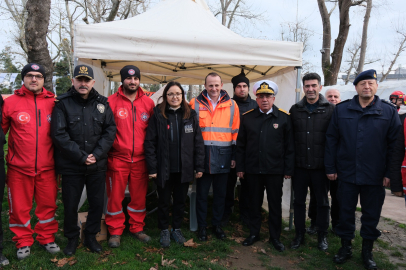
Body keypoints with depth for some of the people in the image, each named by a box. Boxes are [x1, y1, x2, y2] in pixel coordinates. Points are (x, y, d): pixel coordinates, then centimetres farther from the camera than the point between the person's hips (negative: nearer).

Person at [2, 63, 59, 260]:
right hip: (19, 167, -1)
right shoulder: (10, 102, -1)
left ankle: (47, 238, 31)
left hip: (46, 167, 1)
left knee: (48, 204, 12)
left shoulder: (53, 103, 1)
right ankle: (23, 242, 30)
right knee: (20, 207, 11)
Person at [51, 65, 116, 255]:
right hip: (71, 166, -2)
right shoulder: (63, 103, -5)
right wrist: (81, 157, -16)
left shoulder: (102, 103, 3)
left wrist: (97, 154, -11)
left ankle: (91, 236, 34)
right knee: (70, 205, 10)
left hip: (97, 165, 2)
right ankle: (72, 238, 34)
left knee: (97, 203, 12)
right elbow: (59, 134, -12)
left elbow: (110, 130, -1)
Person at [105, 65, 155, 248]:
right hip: (117, 159, -2)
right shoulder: (111, 102, -2)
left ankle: (137, 228, 29)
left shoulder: (148, 103, 6)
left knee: (139, 196, 12)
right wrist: (107, 150, -5)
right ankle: (115, 231, 24)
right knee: (115, 196, 7)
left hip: (140, 159, 3)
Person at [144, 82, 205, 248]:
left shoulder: (191, 115, 2)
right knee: (164, 201, 13)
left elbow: (198, 142, 2)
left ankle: (177, 229, 36)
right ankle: (164, 231, 33)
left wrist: (199, 166, -2)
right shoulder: (158, 115, -4)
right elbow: (150, 142, -6)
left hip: (184, 169, 2)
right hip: (164, 169, -2)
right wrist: (152, 168, -11)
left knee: (180, 200, 15)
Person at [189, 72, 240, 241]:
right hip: (202, 156, -1)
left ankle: (217, 224, 30)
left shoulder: (231, 105, 5)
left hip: (223, 157, 1)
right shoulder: (195, 104, 1)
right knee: (201, 193, 9)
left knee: (220, 193, 13)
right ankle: (202, 226, 25)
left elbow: (235, 133, 7)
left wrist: (234, 156, 4)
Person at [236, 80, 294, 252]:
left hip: (275, 170, -1)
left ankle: (275, 237, 26)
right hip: (253, 169, 2)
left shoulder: (284, 117, -1)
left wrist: (288, 170, -4)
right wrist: (240, 167, 3)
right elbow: (240, 145, 6)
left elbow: (289, 146, -1)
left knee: (275, 204, 10)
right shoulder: (247, 117, 3)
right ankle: (254, 233, 30)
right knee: (254, 203, 13)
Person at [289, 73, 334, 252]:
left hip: (320, 166, -2)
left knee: (322, 202, 12)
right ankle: (299, 235, 27)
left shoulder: (330, 109, -2)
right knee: (299, 201, 12)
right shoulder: (295, 110, 5)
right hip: (299, 165, 2)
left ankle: (322, 236, 29)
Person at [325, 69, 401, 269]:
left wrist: (389, 173, -4)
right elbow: (331, 140, 2)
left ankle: (367, 251, 32)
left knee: (371, 215, 12)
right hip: (347, 174, 1)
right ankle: (345, 247, 30)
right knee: (346, 212, 11)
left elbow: (394, 145, 0)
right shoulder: (341, 110, 2)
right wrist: (330, 167, -1)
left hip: (375, 176, 0)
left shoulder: (389, 111, 0)